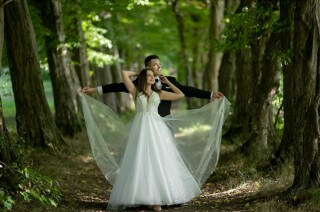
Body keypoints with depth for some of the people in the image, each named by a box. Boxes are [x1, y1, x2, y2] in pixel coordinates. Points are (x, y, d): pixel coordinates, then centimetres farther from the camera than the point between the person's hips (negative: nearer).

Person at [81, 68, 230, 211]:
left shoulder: (159, 93, 14)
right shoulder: (135, 91, 10)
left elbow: (181, 95, 18)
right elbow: (124, 73, 4)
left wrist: (167, 82, 21)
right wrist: (139, 73, 19)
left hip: (156, 129, 1)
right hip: (140, 129, -1)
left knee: (158, 161, -5)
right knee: (141, 163, -7)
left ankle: (156, 198, -5)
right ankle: (144, 196, -8)